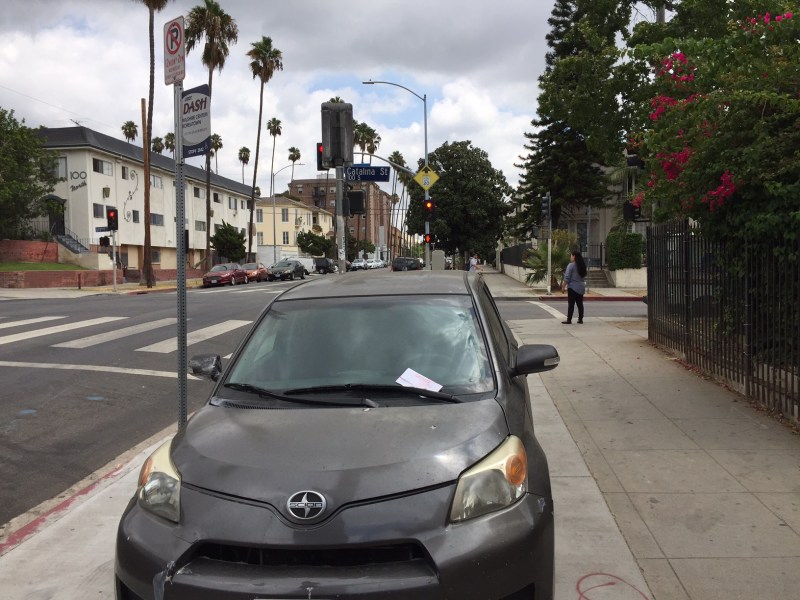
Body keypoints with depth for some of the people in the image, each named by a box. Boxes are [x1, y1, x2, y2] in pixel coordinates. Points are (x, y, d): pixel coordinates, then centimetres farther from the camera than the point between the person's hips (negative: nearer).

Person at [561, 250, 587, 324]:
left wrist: (563, 286, -7)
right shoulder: (582, 266, 12)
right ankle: (580, 319, 11)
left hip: (573, 287, -7)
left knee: (571, 304, -5)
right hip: (581, 287, 7)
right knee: (580, 304, 10)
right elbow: (584, 277, 17)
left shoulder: (571, 265, -12)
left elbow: (567, 278, -14)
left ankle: (569, 320, -5)